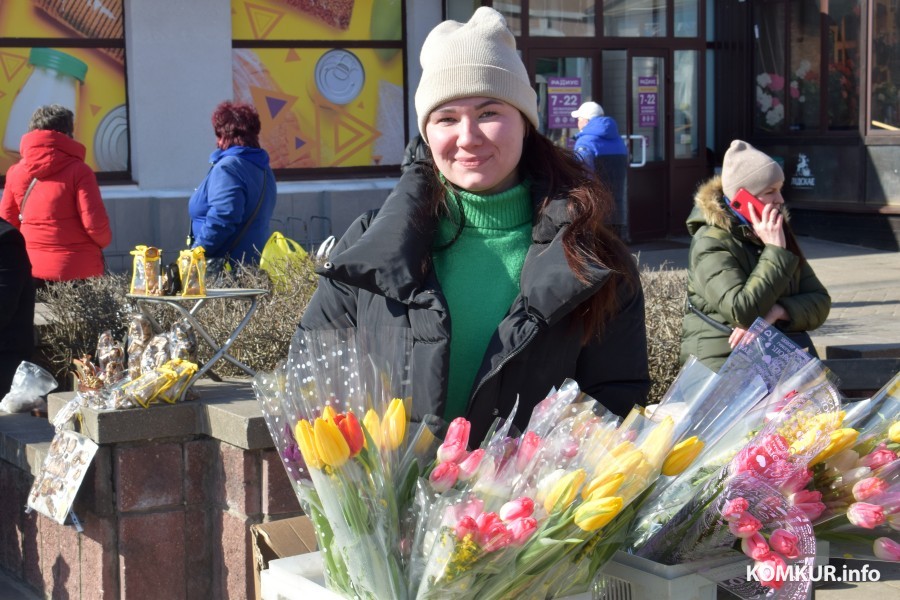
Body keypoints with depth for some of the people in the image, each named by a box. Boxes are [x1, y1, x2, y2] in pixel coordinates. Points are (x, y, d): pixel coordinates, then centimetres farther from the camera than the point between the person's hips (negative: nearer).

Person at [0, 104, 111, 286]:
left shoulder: (15, 172, 5)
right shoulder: (78, 171, -9)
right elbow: (95, 222, -13)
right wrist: (104, 240, 8)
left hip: (31, 270, 4)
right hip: (77, 271, -4)